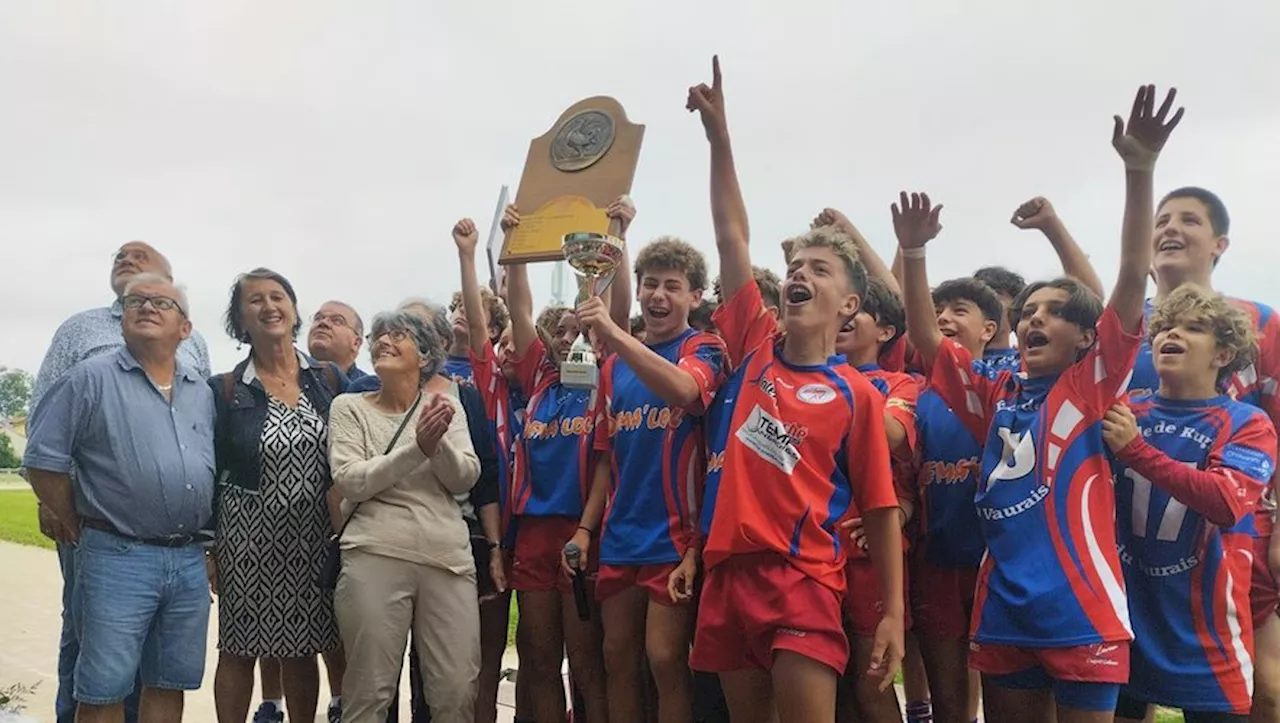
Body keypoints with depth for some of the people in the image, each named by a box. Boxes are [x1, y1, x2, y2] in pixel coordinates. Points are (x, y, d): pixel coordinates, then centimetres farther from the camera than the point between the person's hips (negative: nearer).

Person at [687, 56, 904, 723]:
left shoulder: (856, 395, -1)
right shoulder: (755, 349, 7)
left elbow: (880, 510, 1)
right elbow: (732, 237, 2)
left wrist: (893, 615, -5)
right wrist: (718, 136, -3)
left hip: (804, 580, -4)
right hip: (728, 572, 4)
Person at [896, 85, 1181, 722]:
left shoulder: (1093, 385, 1)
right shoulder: (996, 395, 12)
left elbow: (1134, 277, -9)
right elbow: (925, 338, 12)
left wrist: (1139, 171, -18)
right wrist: (912, 252, 1)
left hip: (1081, 612, -5)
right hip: (1002, 615, 5)